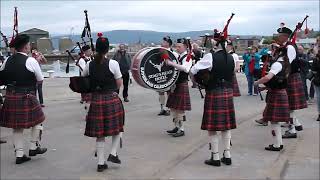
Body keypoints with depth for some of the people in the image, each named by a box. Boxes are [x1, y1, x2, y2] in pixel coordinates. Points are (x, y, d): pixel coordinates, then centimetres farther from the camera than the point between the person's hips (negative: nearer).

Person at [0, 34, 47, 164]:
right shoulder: (31, 61, -10)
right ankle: (34, 147, 18)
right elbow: (40, 79, -2)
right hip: (26, 97, -6)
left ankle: (19, 154, 16)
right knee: (37, 120, 15)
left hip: (10, 95, 6)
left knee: (17, 126, 12)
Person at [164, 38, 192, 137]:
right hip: (174, 84, 8)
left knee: (180, 109, -4)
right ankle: (177, 127, 26)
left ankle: (182, 129, 6)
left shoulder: (187, 57, -11)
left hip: (182, 85, -8)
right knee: (172, 107, 13)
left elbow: (185, 68, -31)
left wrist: (171, 63, -37)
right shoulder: (177, 57, 13)